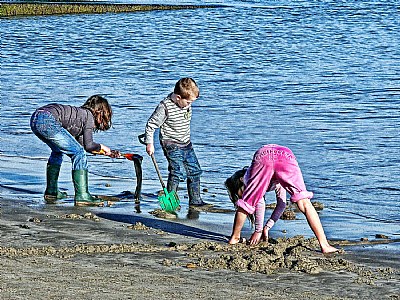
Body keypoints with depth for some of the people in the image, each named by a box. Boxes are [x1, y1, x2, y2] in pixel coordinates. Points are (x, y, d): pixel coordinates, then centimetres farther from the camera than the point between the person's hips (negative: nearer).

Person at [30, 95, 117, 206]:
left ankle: (51, 192, 35)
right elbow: (88, 145, 1)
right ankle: (82, 196, -5)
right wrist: (101, 147, 22)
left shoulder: (80, 112, 29)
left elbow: (81, 143, 33)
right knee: (79, 154, -1)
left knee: (58, 151, 32)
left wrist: (105, 151, 40)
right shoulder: (89, 116, 6)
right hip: (47, 121, -10)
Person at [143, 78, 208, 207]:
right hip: (171, 144, -7)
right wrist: (149, 144, -13)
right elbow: (151, 124, -14)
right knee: (178, 172, -17)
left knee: (195, 171, 8)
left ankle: (195, 200, 18)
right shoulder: (165, 107, -22)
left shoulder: (187, 103, 0)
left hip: (186, 144, 7)